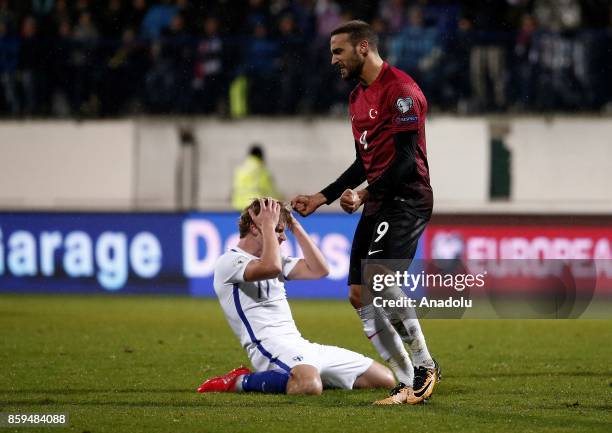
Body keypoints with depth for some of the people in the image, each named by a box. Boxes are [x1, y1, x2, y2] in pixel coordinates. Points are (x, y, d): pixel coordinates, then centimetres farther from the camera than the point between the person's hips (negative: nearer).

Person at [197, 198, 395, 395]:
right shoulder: (228, 262, -3)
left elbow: (319, 269, 18)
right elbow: (272, 268, -22)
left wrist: (295, 226, 17)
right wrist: (269, 224, -8)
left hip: (300, 346, 9)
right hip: (269, 346, -9)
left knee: (385, 378, 1)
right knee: (310, 386, -43)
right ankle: (241, 381, -15)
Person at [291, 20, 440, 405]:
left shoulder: (400, 90, -12)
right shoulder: (358, 98, 18)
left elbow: (406, 157, -18)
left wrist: (365, 194, -24)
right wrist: (323, 197, 19)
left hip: (406, 198, -10)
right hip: (377, 203, 10)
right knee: (361, 296, 3)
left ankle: (425, 366, -14)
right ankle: (409, 385, 7)